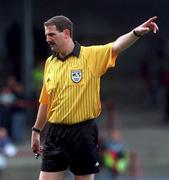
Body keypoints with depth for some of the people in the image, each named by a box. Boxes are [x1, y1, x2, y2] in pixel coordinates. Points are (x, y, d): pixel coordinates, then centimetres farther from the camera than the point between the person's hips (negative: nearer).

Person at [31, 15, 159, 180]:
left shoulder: (90, 55, -7)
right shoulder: (50, 62, 9)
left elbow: (116, 47, -24)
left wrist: (136, 33, -43)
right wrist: (36, 131, 21)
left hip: (83, 133, -4)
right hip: (55, 133, 4)